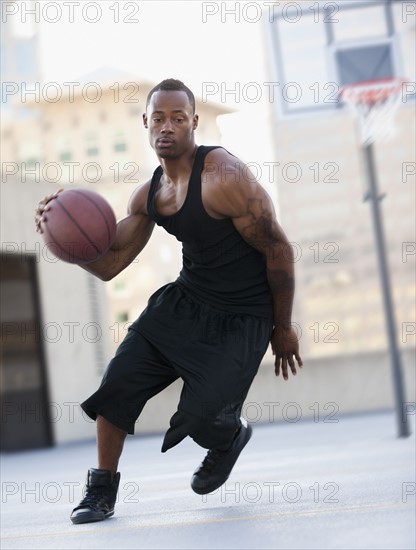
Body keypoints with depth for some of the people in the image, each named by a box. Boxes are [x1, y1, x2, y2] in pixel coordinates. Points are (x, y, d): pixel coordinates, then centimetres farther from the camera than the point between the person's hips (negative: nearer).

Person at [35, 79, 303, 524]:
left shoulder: (224, 177, -22)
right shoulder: (148, 195, 1)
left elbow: (279, 250, -16)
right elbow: (108, 265, 5)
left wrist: (282, 329, -8)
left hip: (241, 318, -6)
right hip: (184, 300, 6)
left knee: (202, 418, -15)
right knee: (118, 382, -5)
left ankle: (231, 438, 25)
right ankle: (102, 488, 16)